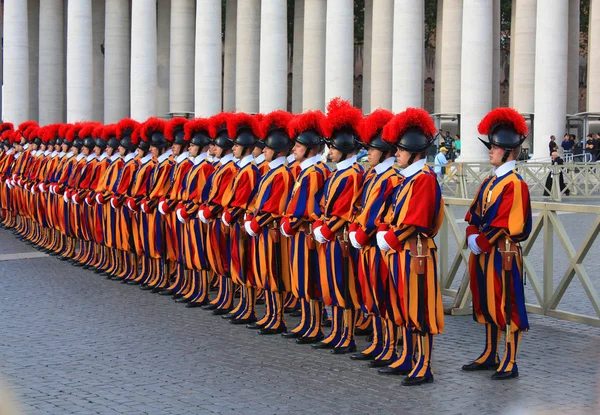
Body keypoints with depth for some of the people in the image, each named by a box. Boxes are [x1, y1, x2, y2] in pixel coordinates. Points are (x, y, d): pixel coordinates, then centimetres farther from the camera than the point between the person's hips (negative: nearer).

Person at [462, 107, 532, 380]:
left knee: (507, 306, -1)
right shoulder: (489, 182, 13)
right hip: (484, 253, 9)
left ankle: (510, 364, 6)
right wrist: (473, 237, -5)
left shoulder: (515, 184, -14)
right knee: (487, 304, 15)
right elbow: (474, 214, 12)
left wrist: (482, 242, -16)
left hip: (503, 253, -9)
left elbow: (507, 224, -20)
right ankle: (490, 356, 27)